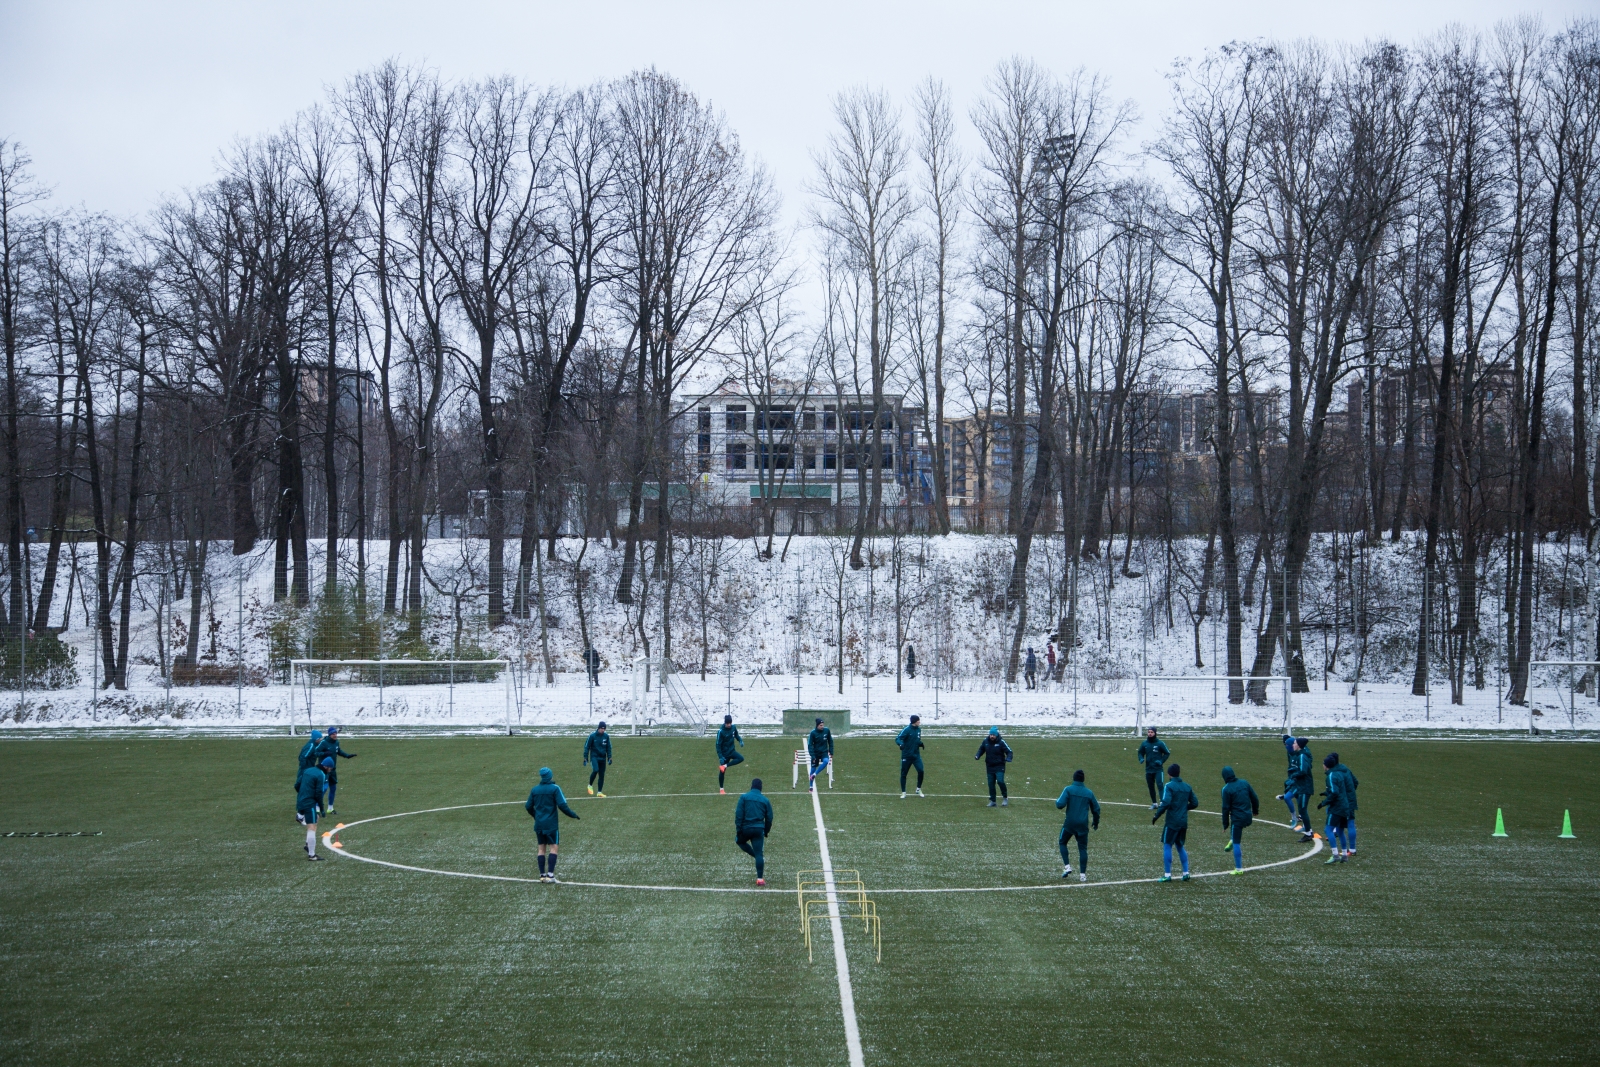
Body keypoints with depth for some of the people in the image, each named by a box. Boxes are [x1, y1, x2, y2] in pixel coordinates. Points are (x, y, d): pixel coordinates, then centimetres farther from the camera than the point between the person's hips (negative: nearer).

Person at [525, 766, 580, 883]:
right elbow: (562, 805, -14)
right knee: (553, 847, -2)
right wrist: (573, 814, -1)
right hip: (551, 824, -4)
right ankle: (550, 874, -10)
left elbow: (528, 806, 12)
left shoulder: (534, 790, 5)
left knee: (541, 848, 9)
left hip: (538, 824, 4)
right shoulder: (555, 788, -9)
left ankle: (542, 874, 7)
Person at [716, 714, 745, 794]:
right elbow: (718, 745, -18)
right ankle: (721, 789, 17)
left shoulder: (733, 728, -6)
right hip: (724, 753, -5)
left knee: (741, 758, -21)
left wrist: (740, 741, -7)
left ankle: (725, 766, -11)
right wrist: (720, 757, -22)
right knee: (722, 771, 2)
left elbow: (736, 735, 15)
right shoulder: (721, 732, -21)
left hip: (732, 751, 5)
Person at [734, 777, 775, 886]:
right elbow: (769, 818, 10)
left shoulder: (744, 797, -1)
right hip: (759, 830, 2)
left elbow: (738, 815, -7)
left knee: (739, 840, 30)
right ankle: (760, 879, -3)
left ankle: (757, 856, 14)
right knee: (759, 854, 3)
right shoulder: (765, 800, 6)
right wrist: (766, 831, 22)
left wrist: (738, 829, -4)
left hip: (745, 828, -2)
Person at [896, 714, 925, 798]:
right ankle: (903, 792, 17)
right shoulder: (907, 730, -13)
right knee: (903, 774, 3)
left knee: (920, 771, -11)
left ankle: (919, 789, 8)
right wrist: (901, 744, -40)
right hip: (906, 756, -4)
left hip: (916, 755, 4)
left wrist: (921, 744, -1)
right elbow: (898, 739, -19)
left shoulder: (918, 729, 7)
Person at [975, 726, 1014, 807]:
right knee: (991, 783, 6)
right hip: (990, 766, 5)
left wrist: (1008, 758, -30)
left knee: (1000, 781, -20)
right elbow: (981, 749, 18)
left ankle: (1005, 797, 0)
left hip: (999, 766, -5)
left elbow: (1009, 752, -9)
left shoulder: (1001, 742, -12)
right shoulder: (985, 741, 1)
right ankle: (992, 801, 17)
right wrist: (978, 756, 0)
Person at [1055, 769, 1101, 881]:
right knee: (1083, 848, 6)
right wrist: (1096, 822, 31)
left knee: (1063, 843, 18)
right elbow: (1096, 809, 15)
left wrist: (1057, 800, 8)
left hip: (1070, 823, -2)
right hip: (1083, 825, 2)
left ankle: (1067, 866, 4)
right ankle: (1083, 874, 1)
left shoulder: (1069, 789, -5)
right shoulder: (1089, 792, 6)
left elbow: (1060, 804, -16)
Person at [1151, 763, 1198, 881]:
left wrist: (1156, 815, -12)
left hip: (1172, 821, -6)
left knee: (1167, 846, 2)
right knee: (1180, 846, 19)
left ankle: (1167, 875, 0)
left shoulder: (1169, 786, -11)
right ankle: (1186, 873, 14)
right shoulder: (1187, 786, 9)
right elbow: (1194, 803, 12)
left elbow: (1166, 803, -22)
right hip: (1184, 822, 6)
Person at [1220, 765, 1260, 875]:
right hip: (1248, 818, 5)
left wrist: (1225, 823, -1)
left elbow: (1226, 808, -9)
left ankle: (1239, 869, 7)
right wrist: (1255, 811, 26)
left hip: (1237, 819, -5)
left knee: (1236, 843, 4)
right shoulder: (1244, 783, 3)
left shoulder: (1226, 789, -11)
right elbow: (1255, 799, 9)